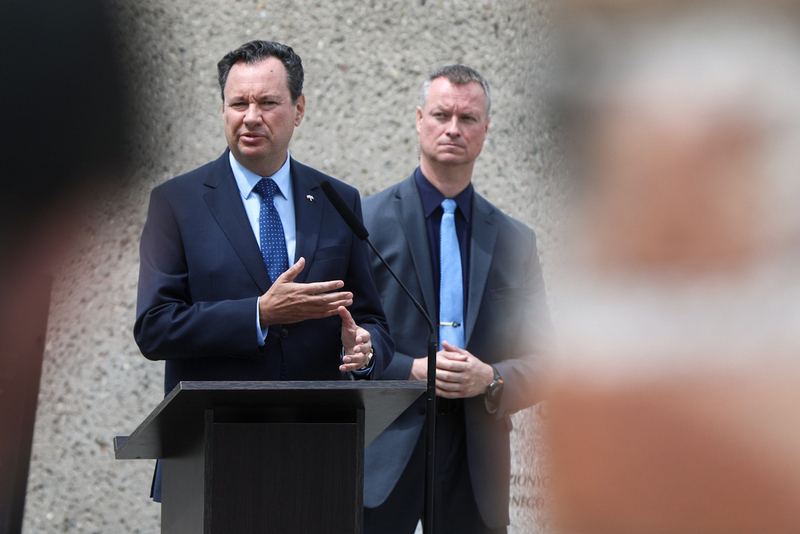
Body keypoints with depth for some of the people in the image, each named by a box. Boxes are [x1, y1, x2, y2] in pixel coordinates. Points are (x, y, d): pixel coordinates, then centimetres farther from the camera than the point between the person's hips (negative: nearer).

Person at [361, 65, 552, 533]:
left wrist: (491, 380, -9)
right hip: (385, 456, -3)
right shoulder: (367, 220, 4)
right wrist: (411, 370, -14)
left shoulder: (515, 240, 13)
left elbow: (539, 360, 11)